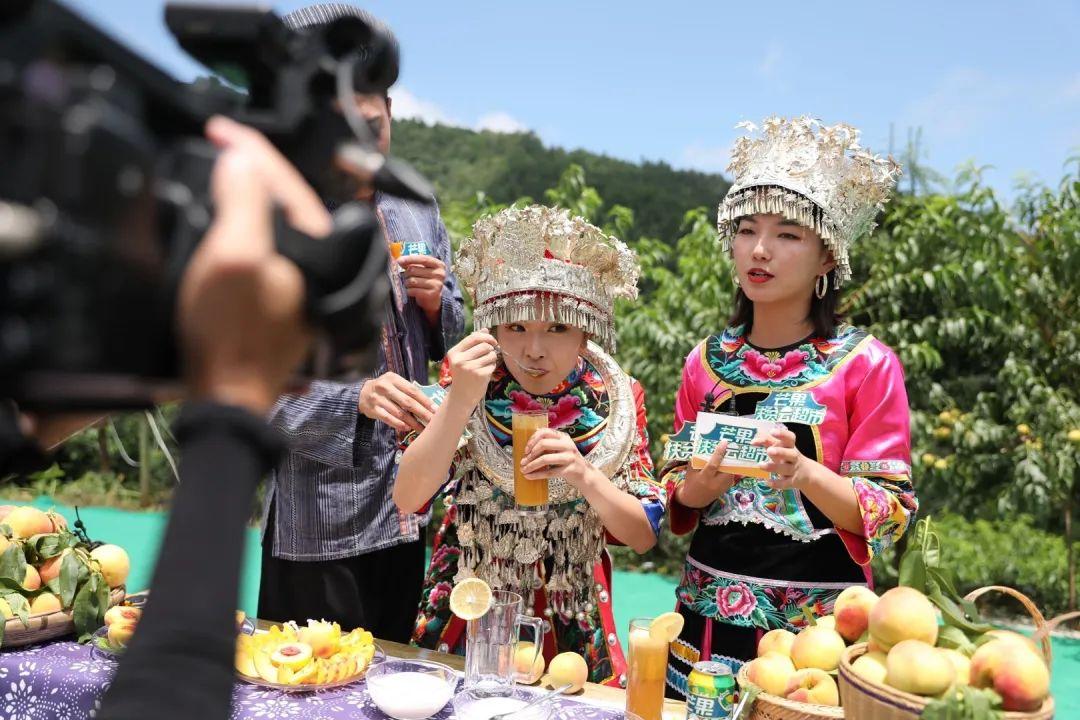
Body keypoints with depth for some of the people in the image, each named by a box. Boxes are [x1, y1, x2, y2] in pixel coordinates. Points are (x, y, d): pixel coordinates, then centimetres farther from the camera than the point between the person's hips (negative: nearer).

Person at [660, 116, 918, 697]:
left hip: (818, 623, -3)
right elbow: (676, 495, 6)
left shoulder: (867, 365, -9)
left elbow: (890, 515, -10)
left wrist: (804, 473, -27)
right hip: (709, 614, 4)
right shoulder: (706, 361, 2)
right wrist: (704, 484, -16)